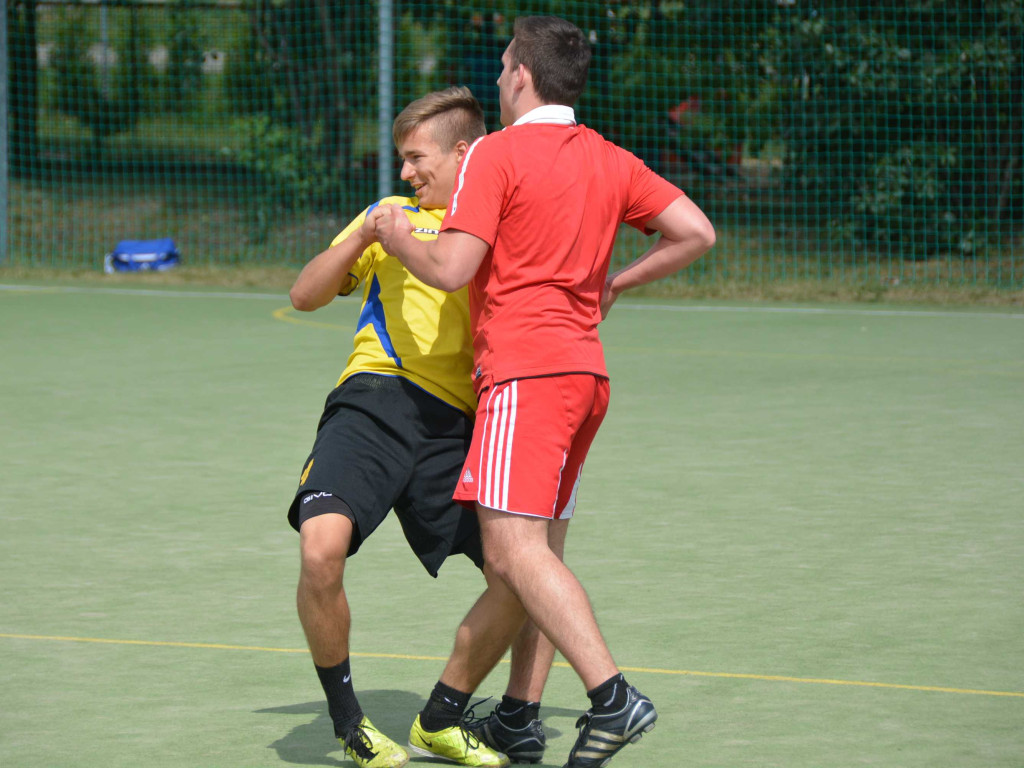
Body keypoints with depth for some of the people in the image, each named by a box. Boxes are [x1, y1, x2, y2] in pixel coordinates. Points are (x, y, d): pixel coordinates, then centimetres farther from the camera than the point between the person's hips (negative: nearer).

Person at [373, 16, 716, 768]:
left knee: (514, 549, -16)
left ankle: (613, 696, -29)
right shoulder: (611, 161, 14)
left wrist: (396, 236, 8)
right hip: (587, 371, 8)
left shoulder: (494, 154, -6)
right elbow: (696, 232, 11)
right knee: (537, 549, 15)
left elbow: (451, 269, -12)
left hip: (524, 371, -8)